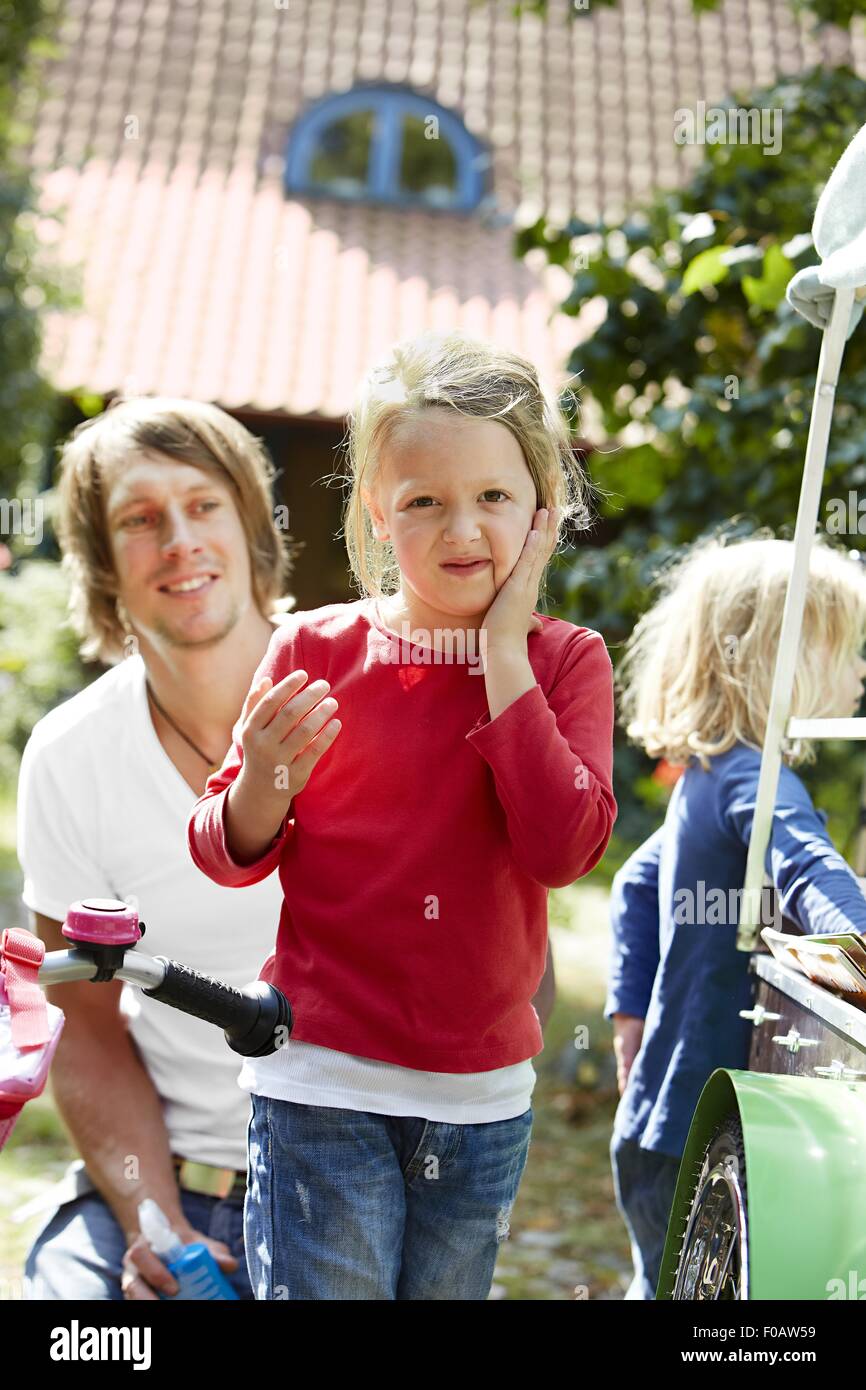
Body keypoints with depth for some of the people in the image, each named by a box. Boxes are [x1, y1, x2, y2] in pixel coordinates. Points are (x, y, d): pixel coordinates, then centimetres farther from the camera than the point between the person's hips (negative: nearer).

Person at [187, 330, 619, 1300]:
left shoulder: (565, 662, -1)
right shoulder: (315, 652, -4)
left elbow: (565, 846, -17)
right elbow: (226, 855, 0)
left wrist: (503, 652, -15)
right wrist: (264, 789, -22)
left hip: (483, 1096, 2)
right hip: (325, 1083, -2)